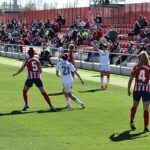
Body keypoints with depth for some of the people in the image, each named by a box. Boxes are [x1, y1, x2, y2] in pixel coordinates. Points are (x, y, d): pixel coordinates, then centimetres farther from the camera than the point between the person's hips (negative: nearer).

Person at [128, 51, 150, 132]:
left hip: (137, 90, 2)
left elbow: (130, 79, 2)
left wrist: (128, 90, 11)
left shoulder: (136, 67, 1)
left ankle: (132, 121, 27)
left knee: (134, 106, 25)